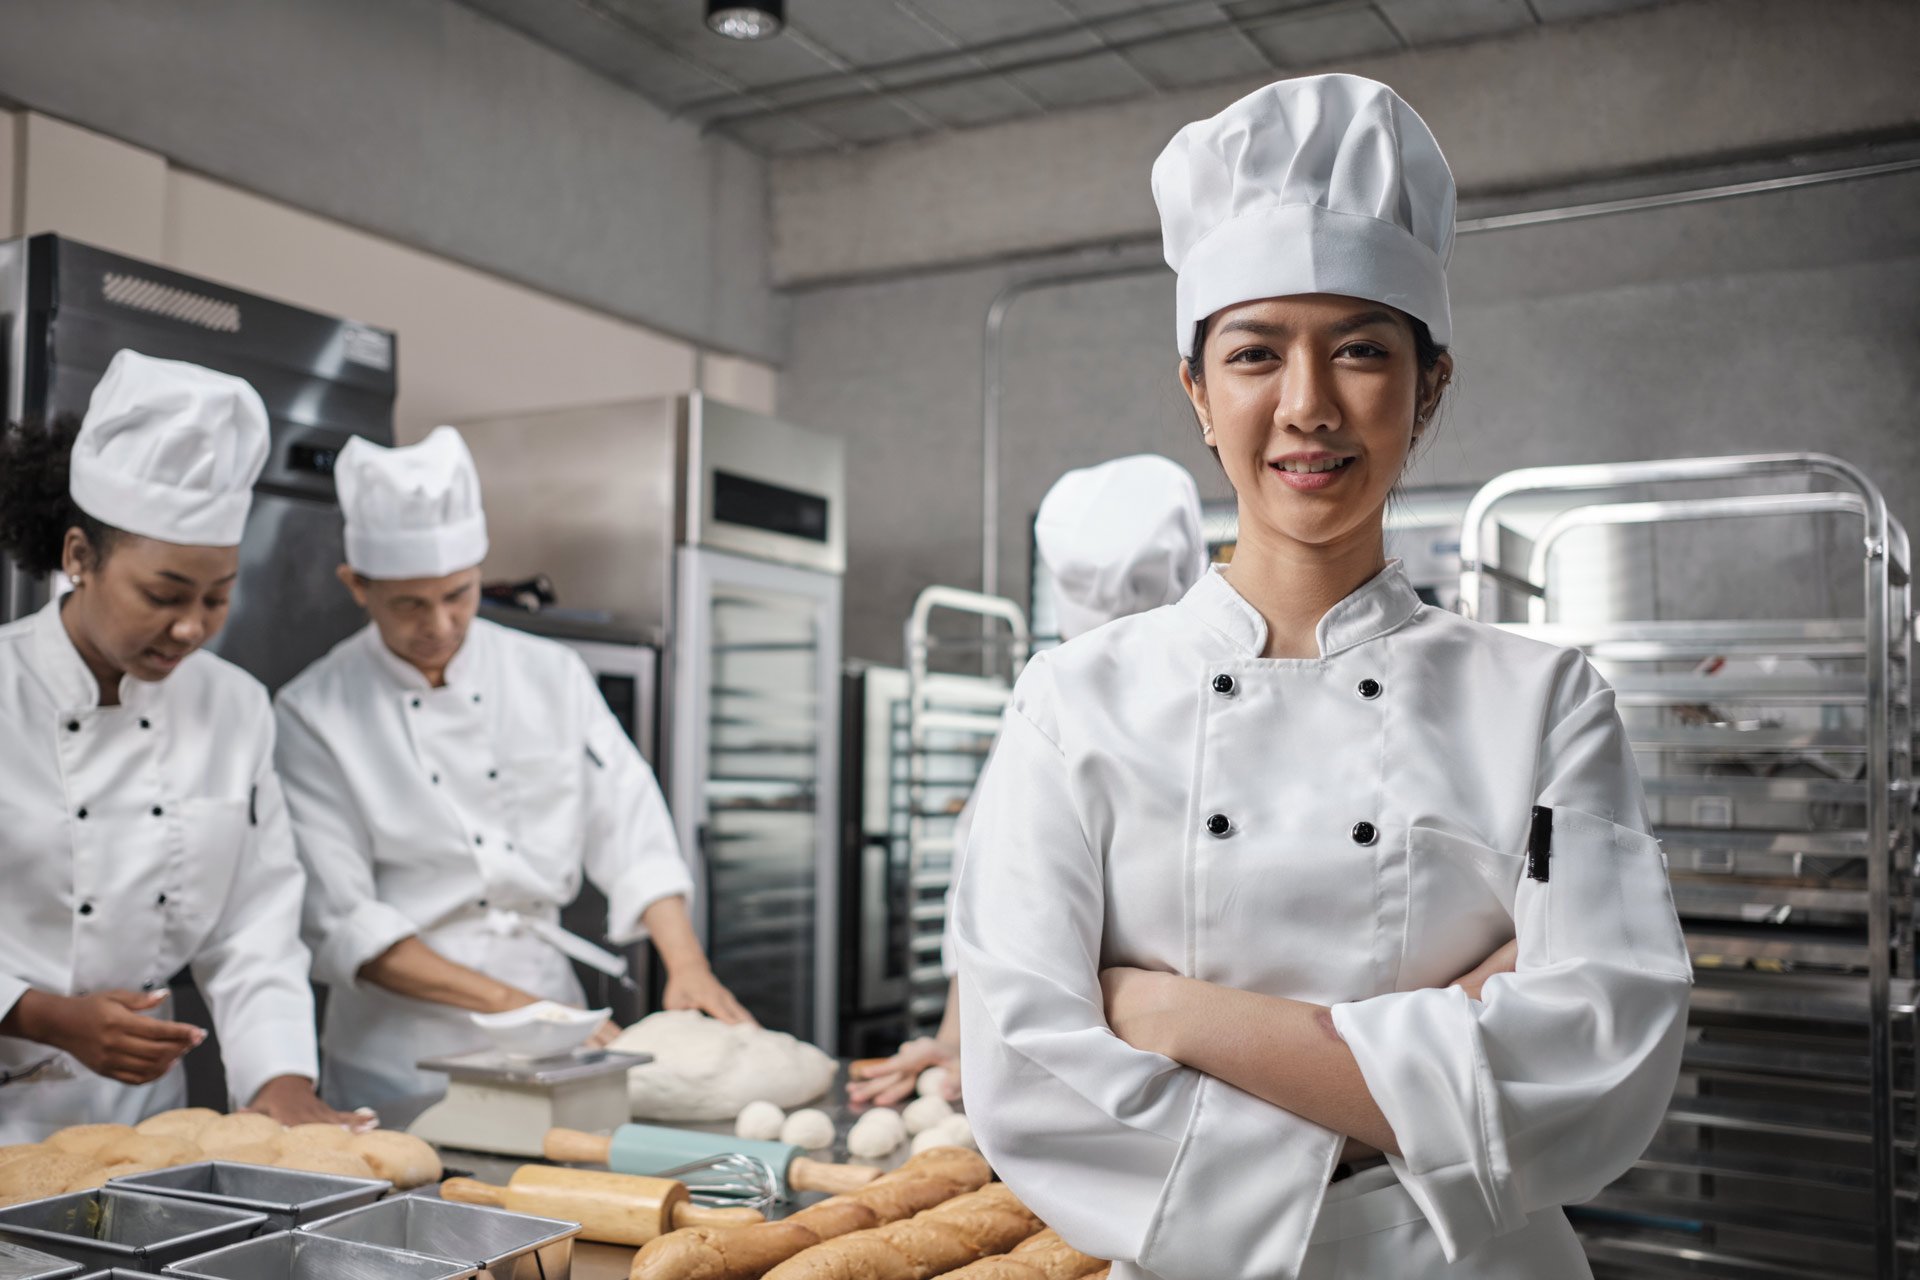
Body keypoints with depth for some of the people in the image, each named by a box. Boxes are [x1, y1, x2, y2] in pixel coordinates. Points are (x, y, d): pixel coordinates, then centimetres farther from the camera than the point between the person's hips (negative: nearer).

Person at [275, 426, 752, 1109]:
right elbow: (341, 919, -10)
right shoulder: (314, 712, -6)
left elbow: (631, 829, 3)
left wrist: (688, 965, -11)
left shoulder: (552, 676, 4)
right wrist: (508, 1002, -16)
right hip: (402, 1056, -2)